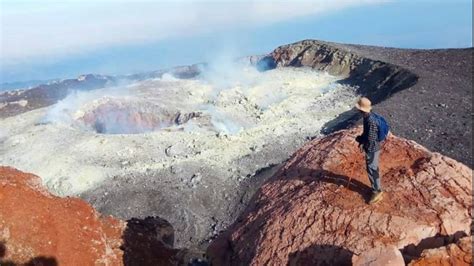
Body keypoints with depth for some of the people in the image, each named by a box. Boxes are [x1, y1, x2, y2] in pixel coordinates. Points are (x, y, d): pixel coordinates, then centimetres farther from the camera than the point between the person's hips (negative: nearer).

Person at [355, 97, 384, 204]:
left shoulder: (370, 121, -31)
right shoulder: (368, 116, 1)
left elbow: (370, 139, -29)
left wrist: (359, 139, -13)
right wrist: (362, 141, 6)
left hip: (372, 149, -10)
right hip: (371, 148, 10)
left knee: (372, 170, 3)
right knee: (373, 169, 21)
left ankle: (377, 192, 17)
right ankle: (376, 188, 37)